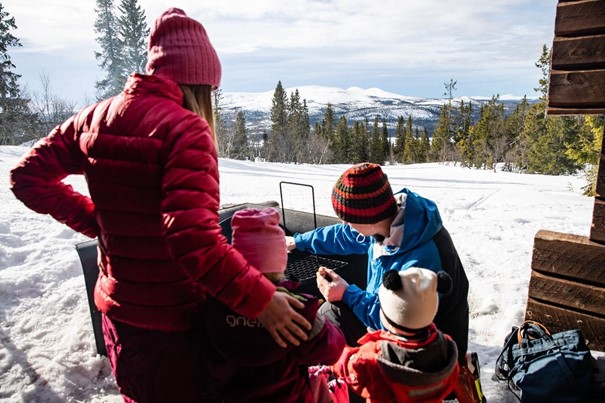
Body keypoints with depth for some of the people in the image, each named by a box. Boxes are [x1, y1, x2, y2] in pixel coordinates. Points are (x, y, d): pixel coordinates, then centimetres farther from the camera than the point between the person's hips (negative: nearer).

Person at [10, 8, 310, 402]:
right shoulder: (184, 127, -23)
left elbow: (27, 176, 8)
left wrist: (94, 218, 6)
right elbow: (195, 239, -32)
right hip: (169, 323, -6)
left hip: (116, 309, 6)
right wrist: (260, 297, -24)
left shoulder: (96, 117, -1)